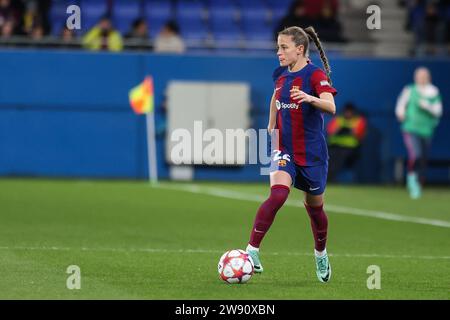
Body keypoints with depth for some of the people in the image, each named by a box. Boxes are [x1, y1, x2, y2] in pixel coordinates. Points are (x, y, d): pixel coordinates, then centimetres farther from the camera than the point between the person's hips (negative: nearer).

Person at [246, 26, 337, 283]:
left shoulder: (315, 75, -13)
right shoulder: (281, 75, 5)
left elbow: (331, 107, -29)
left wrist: (310, 98, -47)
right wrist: (272, 124, 20)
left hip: (312, 153, -3)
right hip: (285, 151, 3)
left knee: (314, 206, 12)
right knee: (278, 195, -23)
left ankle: (321, 255, 38)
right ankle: (252, 252, -27)